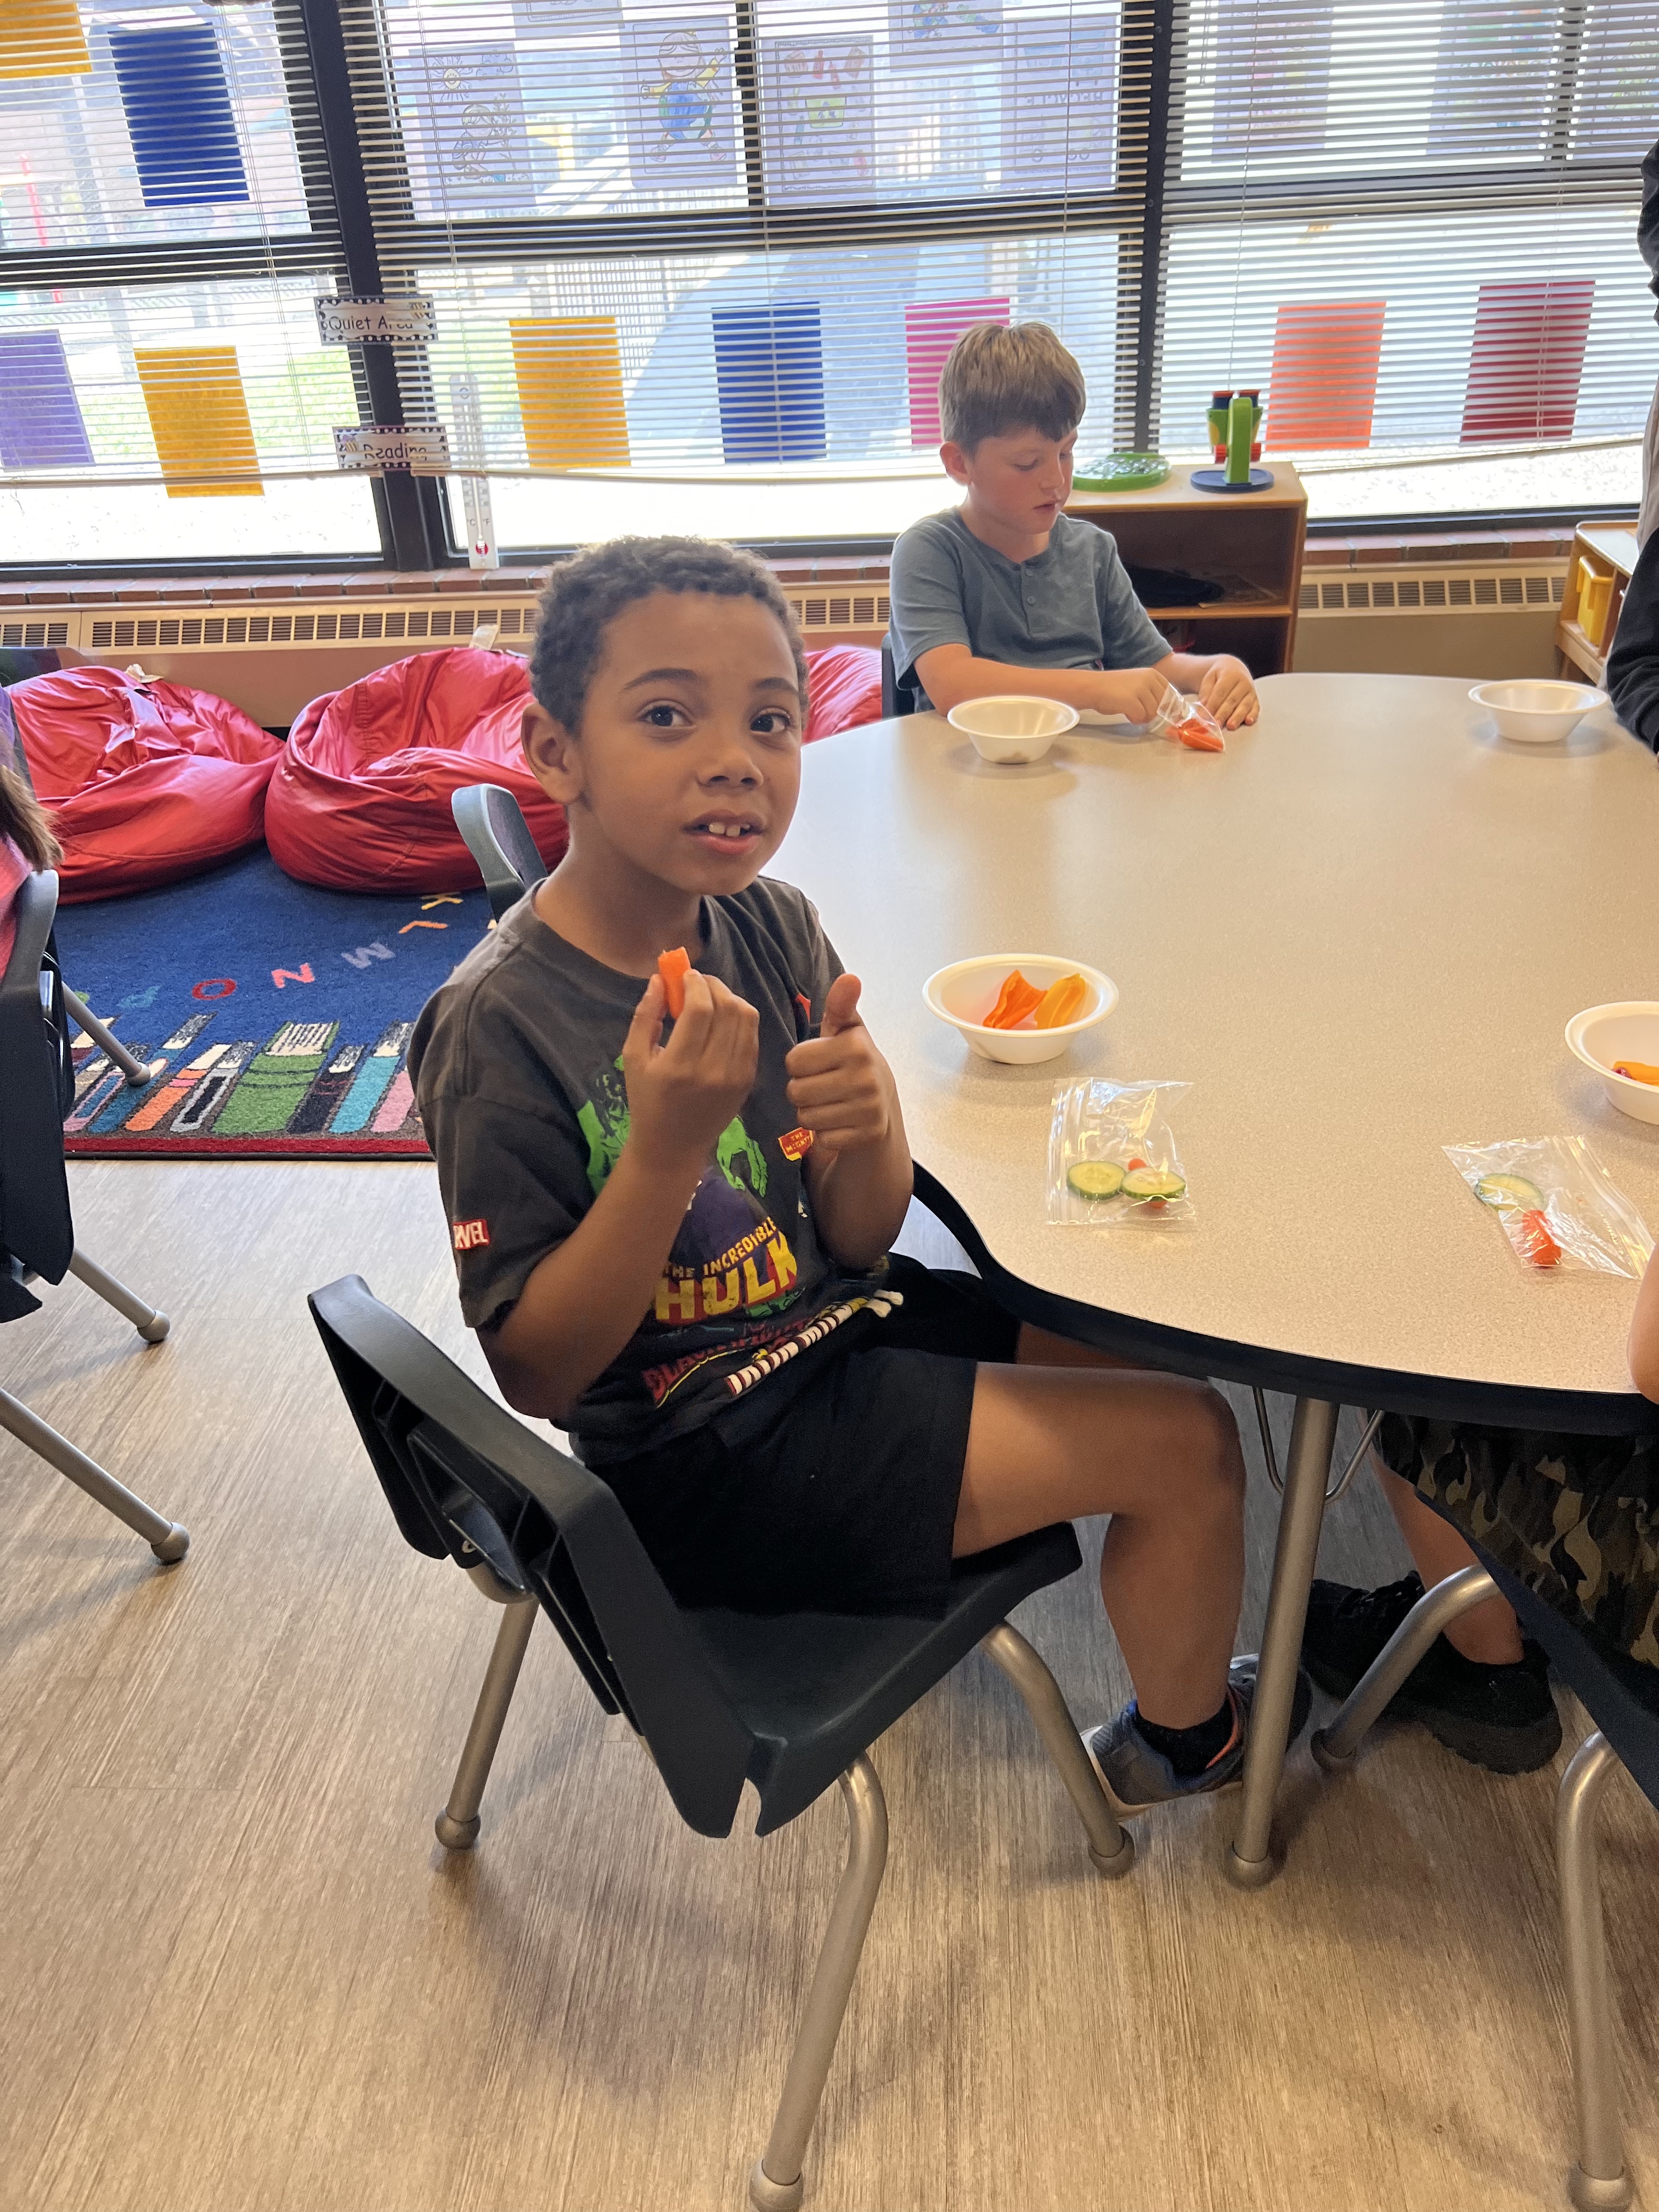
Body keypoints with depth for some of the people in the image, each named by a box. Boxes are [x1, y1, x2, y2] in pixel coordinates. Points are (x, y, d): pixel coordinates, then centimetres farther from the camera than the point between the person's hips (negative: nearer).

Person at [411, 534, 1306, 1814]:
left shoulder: (770, 925, -6)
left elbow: (859, 1243, -2)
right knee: (1186, 1443, -6)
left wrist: (868, 1130, -25)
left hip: (839, 1324, 7)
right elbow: (538, 1372, -20)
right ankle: (1189, 1739, 28)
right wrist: (667, 1143, -33)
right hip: (710, 1453, -7)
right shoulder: (499, 1026, -24)